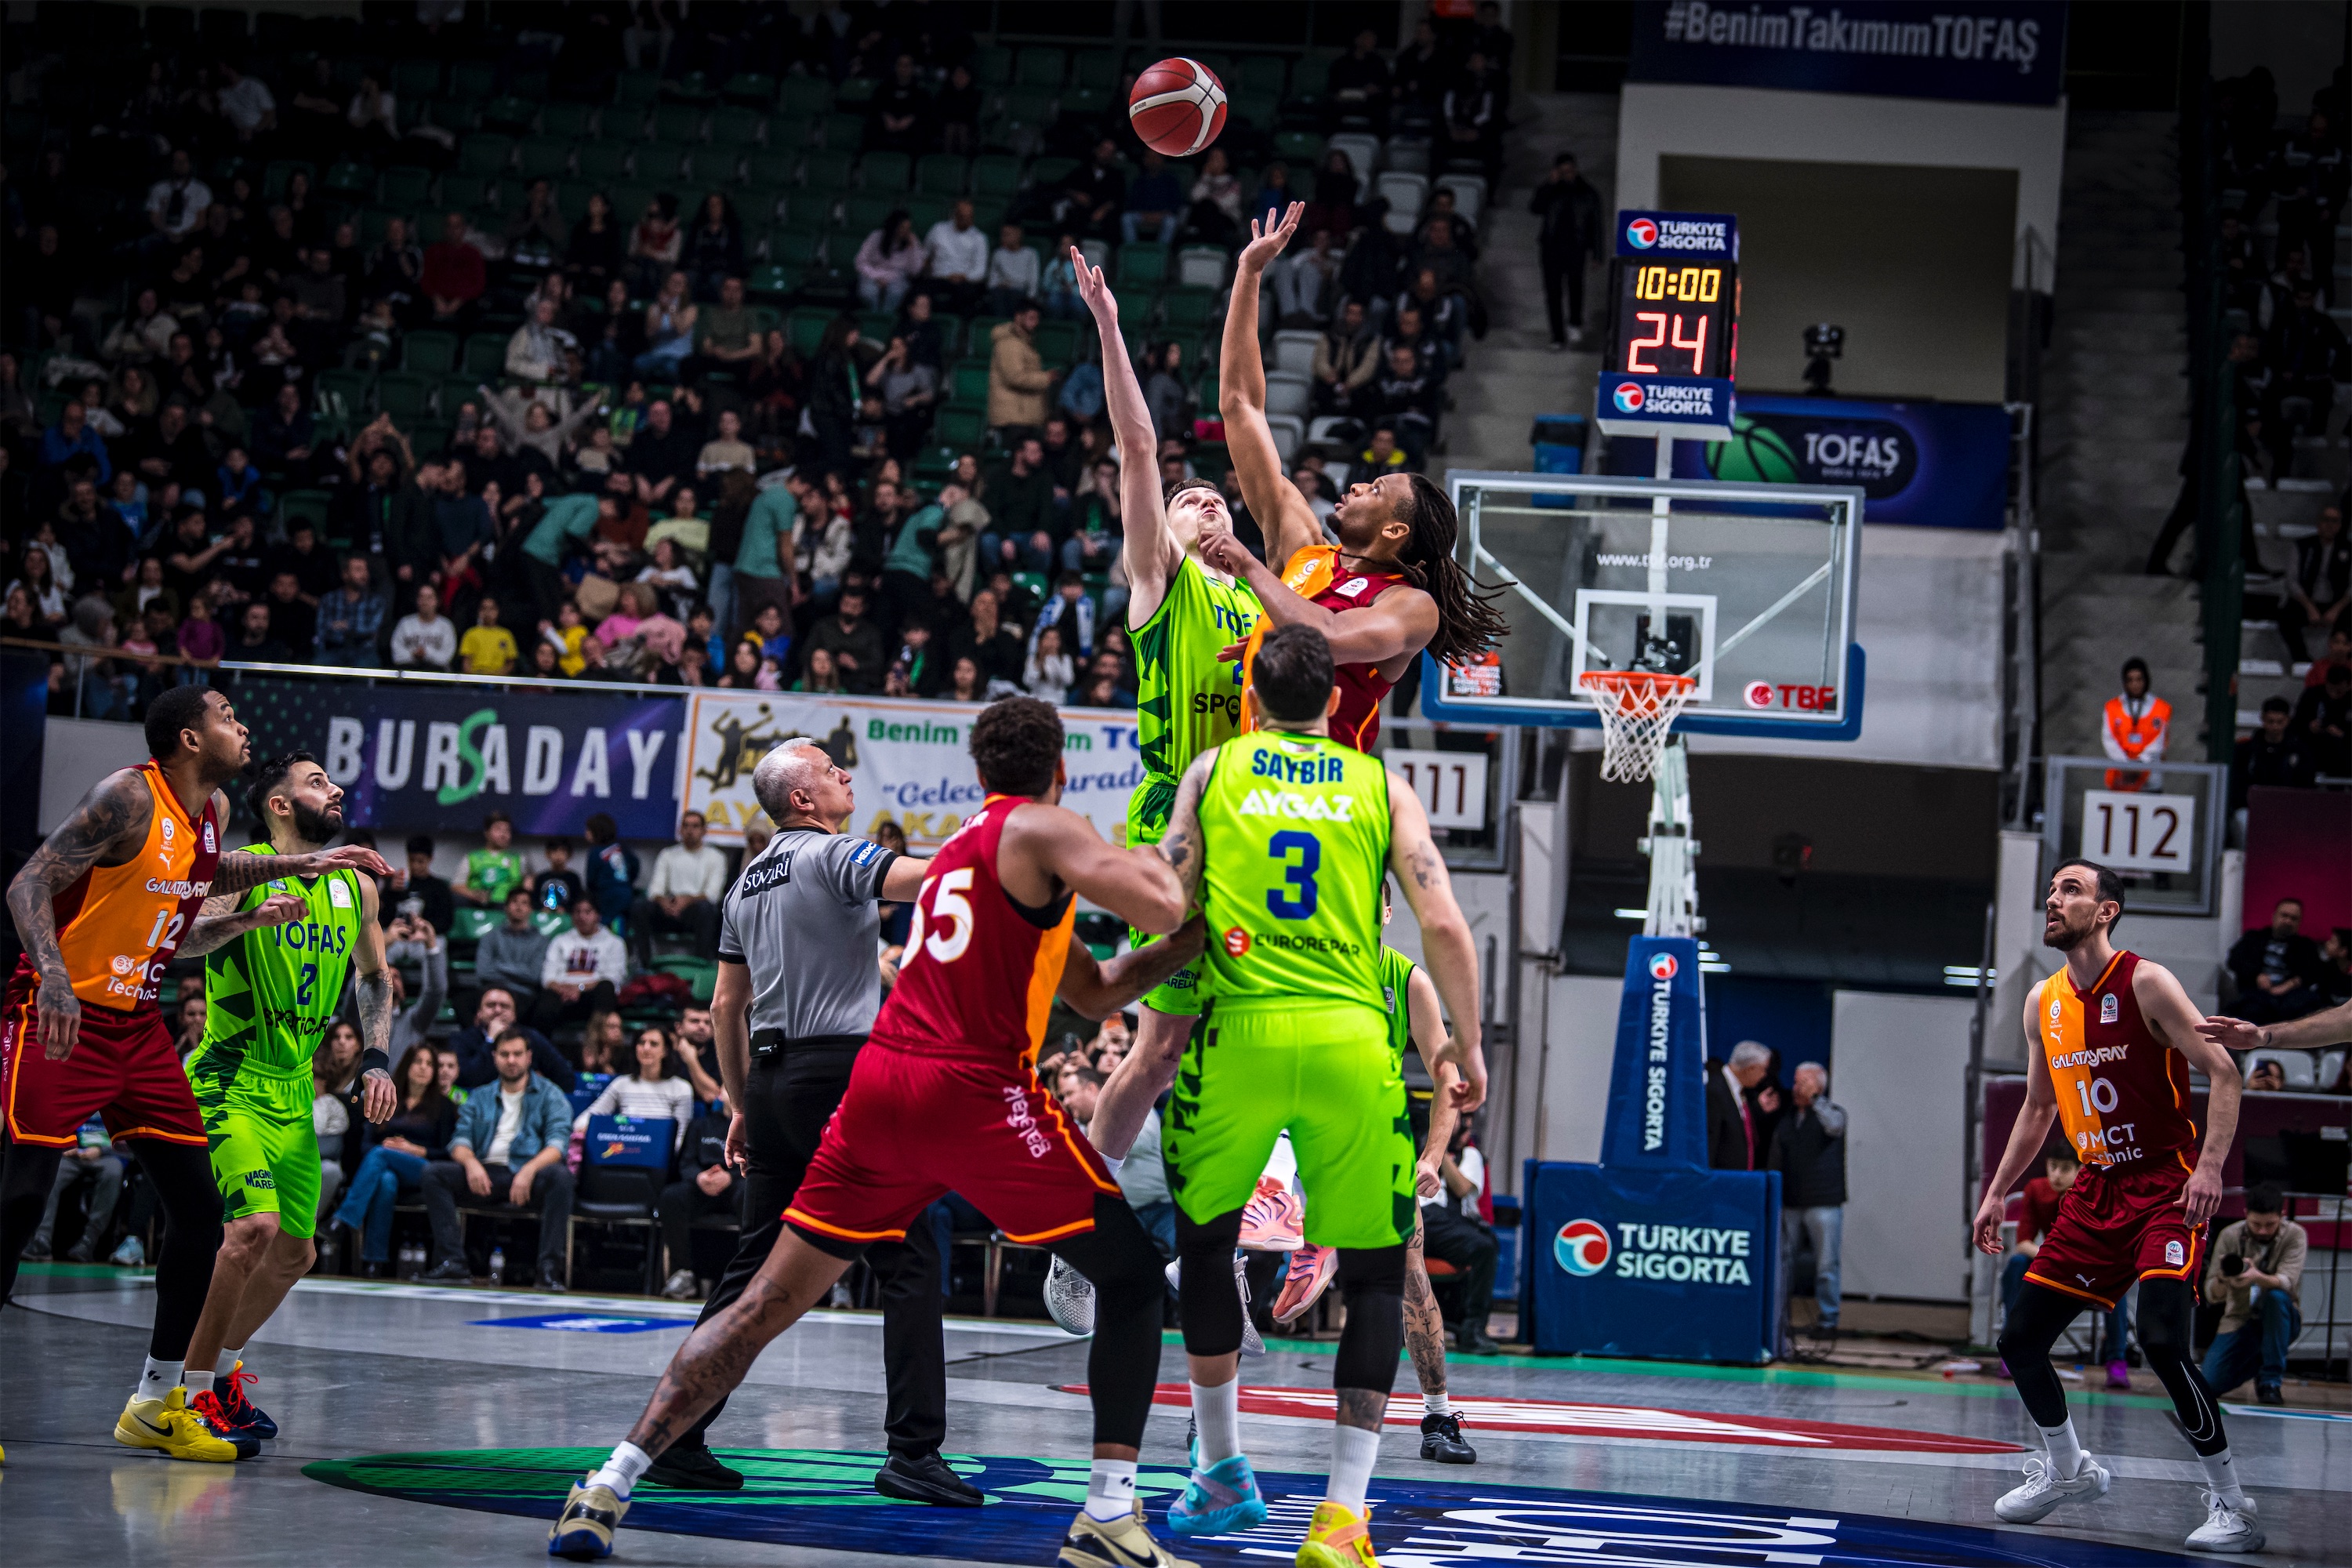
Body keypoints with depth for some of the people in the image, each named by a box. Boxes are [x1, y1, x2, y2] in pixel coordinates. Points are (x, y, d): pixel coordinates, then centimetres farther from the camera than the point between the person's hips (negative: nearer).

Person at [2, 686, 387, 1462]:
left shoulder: (214, 811, 8)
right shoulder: (128, 798, -17)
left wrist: (301, 866, 24)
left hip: (137, 1024, 8)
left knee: (198, 1208, 5)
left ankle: (156, 1404, 15)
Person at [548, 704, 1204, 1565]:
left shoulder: (965, 845, 26)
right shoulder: (1043, 831, 1)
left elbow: (1097, 992, 31)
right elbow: (1160, 906, -14)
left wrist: (1187, 945, 25)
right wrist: (1149, 860, 7)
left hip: (880, 1084, 7)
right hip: (976, 1093, -7)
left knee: (769, 1301, 11)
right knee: (1132, 1277, 4)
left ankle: (611, 1483, 5)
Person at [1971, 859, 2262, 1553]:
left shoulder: (2146, 984, -12)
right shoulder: (2043, 1003, 9)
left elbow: (2223, 1073, -15)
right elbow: (2038, 1107, 21)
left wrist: (2210, 1166, -26)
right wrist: (1997, 1193, 20)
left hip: (2165, 1188, -7)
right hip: (2096, 1189, 7)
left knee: (2162, 1340, -25)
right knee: (2020, 1340, 7)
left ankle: (2231, 1504, -14)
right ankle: (2066, 1469, 31)